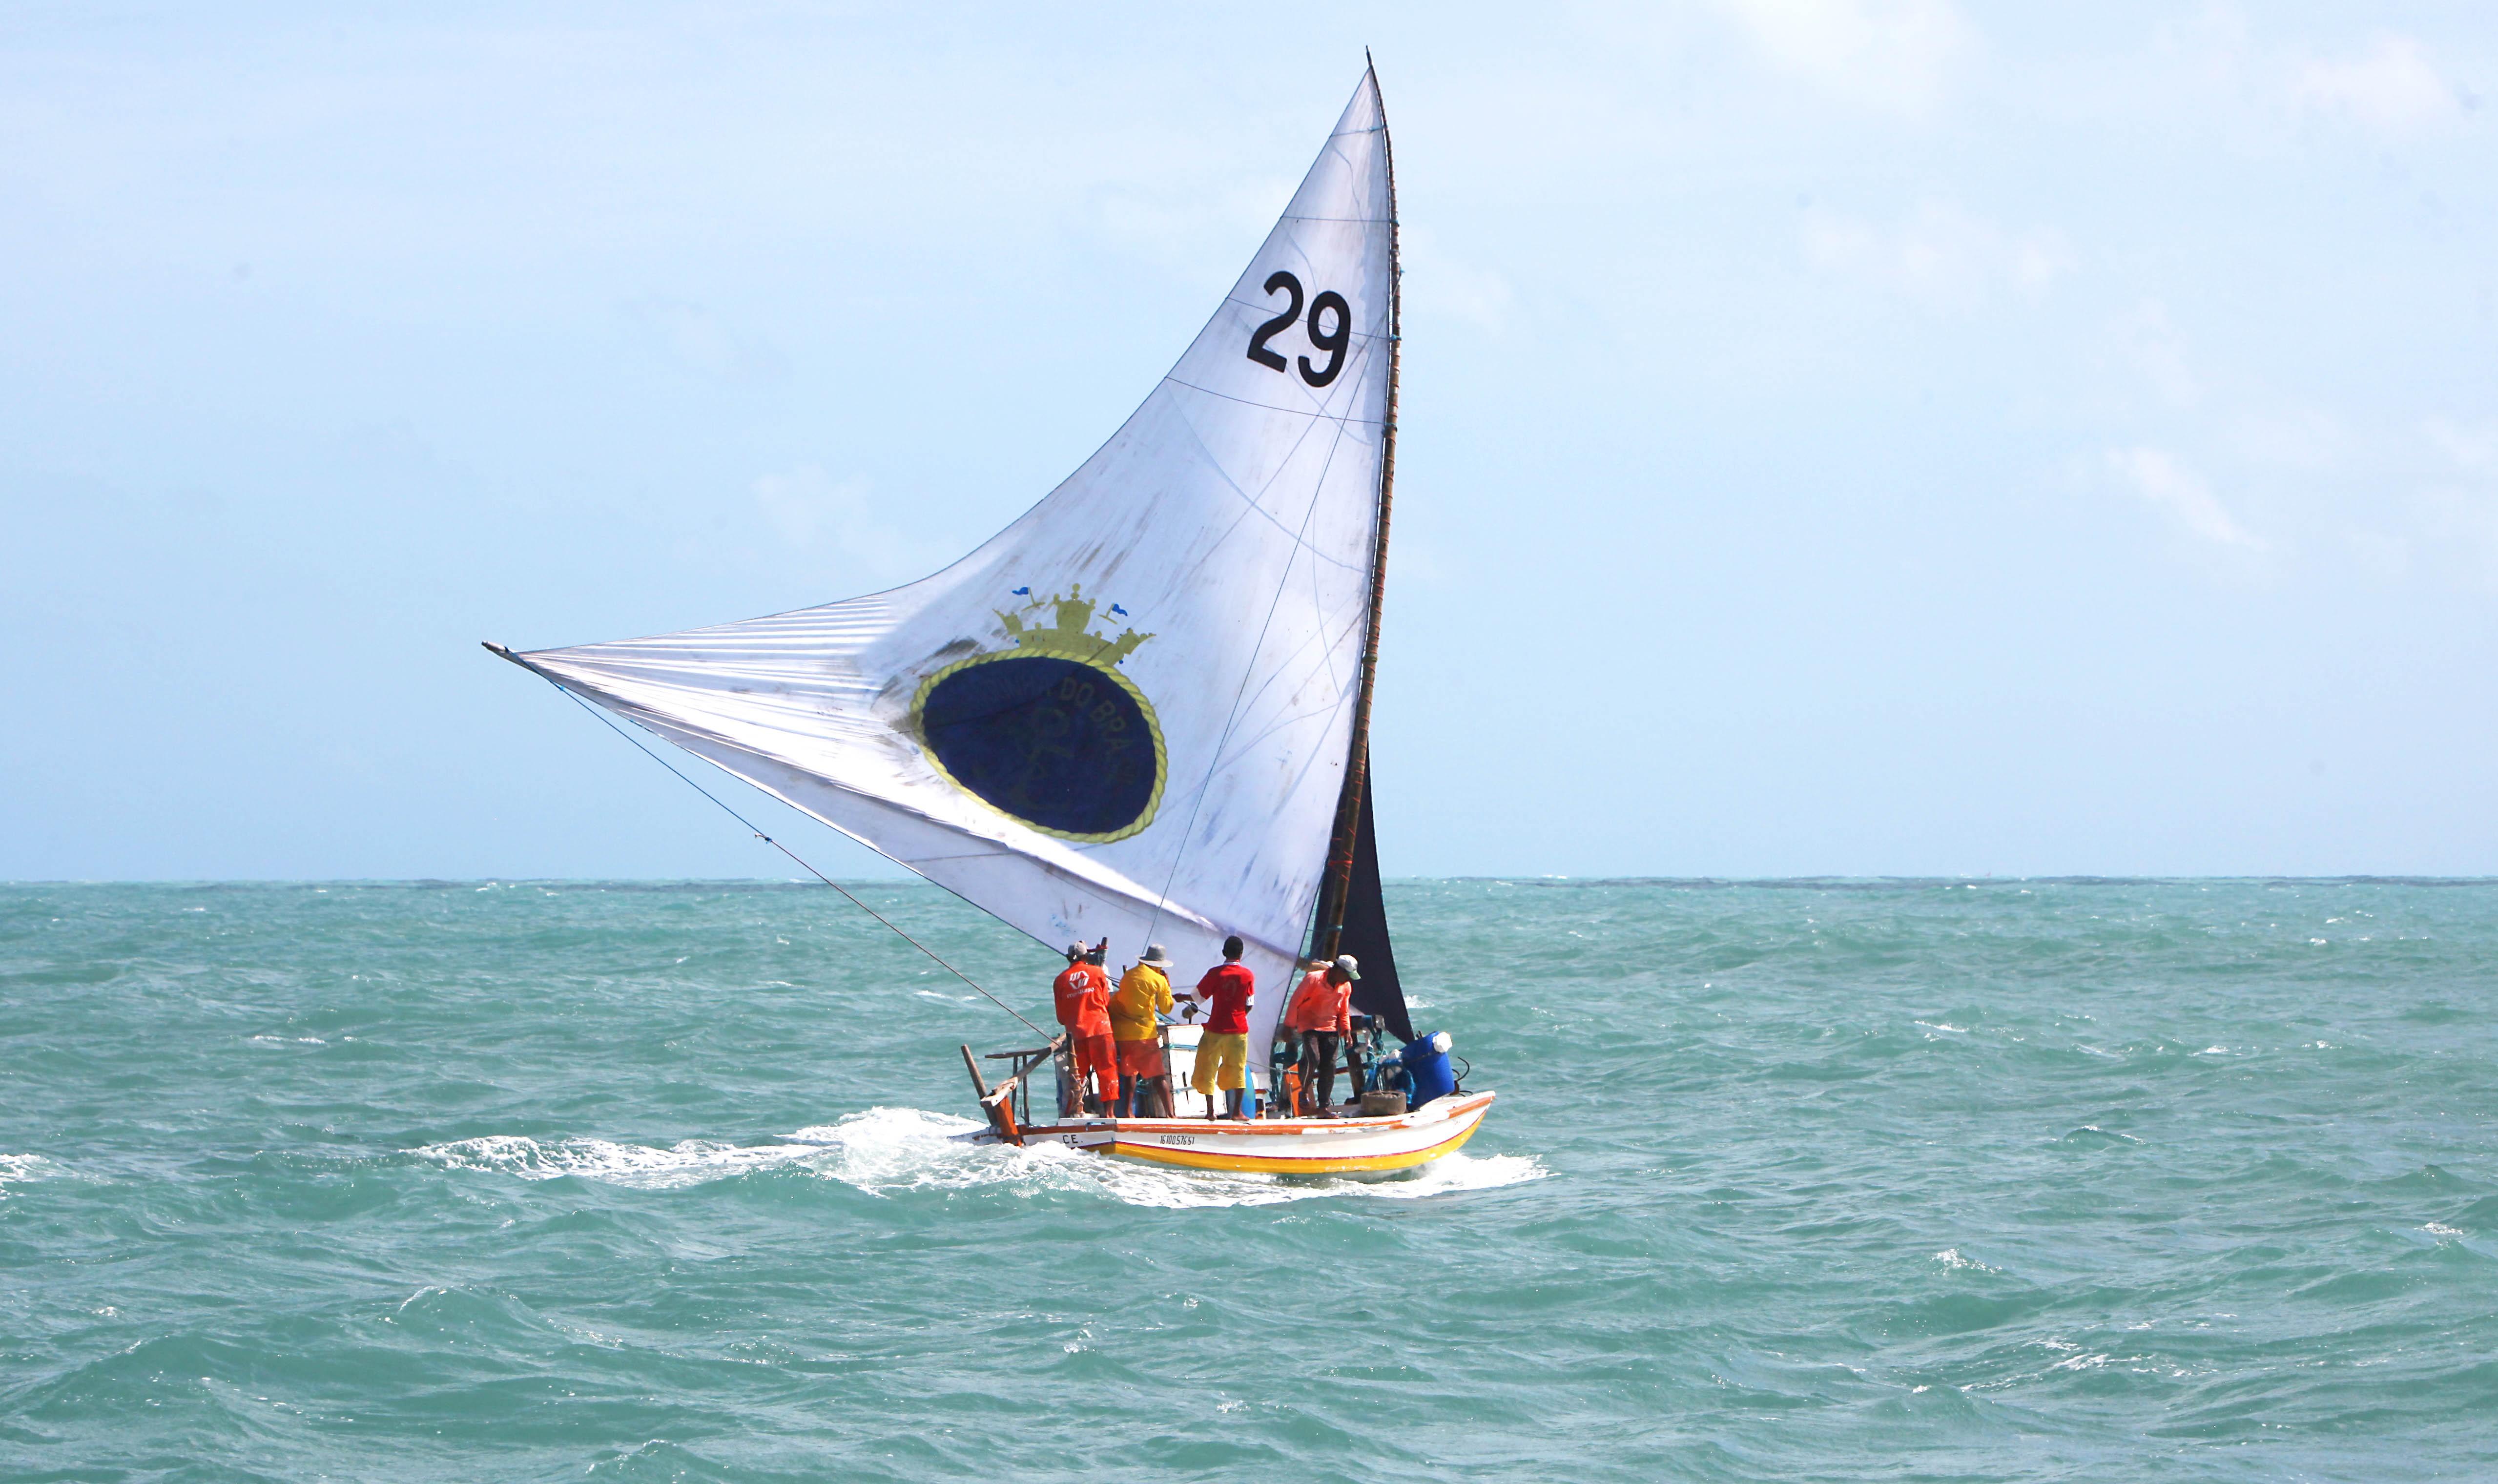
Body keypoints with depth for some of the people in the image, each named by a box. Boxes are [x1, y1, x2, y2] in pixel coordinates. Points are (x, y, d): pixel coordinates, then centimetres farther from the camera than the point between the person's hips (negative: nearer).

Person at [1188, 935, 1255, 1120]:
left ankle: (1210, 1111, 3)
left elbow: (1198, 996, -3)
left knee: (1208, 1068, 7)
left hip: (1216, 1028, -1)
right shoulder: (1248, 975, -2)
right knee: (1238, 1069, 10)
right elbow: (1249, 1005, 2)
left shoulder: (1215, 973, -7)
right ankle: (1237, 1111, 8)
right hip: (1239, 1029, 1)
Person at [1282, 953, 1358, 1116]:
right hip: (1309, 1027, -5)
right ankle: (1305, 1092, 1)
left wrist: (1346, 1029, 4)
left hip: (1331, 1029, 5)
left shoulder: (1345, 987, 5)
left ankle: (1324, 1107, -1)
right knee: (1313, 1060, -23)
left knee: (1329, 1066, -4)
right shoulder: (1313, 979, -14)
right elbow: (1296, 1001, -10)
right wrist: (1289, 1026, -9)